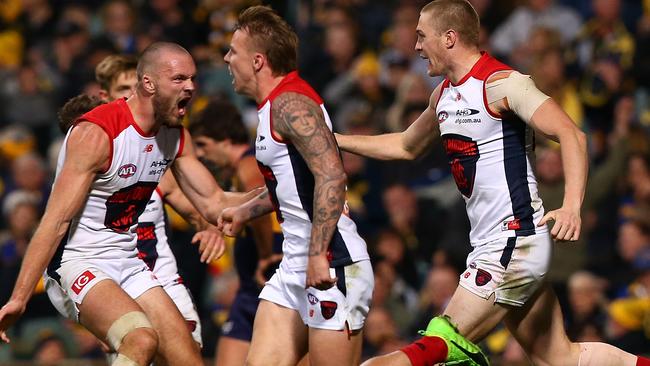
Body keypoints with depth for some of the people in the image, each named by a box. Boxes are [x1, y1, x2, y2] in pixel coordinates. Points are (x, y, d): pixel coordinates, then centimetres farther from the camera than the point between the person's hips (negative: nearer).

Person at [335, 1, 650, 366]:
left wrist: (572, 207, -34)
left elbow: (571, 135, -22)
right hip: (493, 244, 9)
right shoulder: (445, 94, 16)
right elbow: (405, 147, 35)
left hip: (514, 242, -9)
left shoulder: (501, 83, -12)